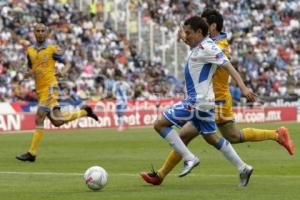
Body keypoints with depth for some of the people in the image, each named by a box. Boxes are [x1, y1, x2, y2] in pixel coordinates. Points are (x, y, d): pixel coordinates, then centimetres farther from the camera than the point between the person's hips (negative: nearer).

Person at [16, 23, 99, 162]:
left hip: (50, 87, -6)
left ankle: (32, 153, -11)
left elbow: (67, 64, 4)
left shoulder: (52, 49, -3)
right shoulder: (30, 51, 12)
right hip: (39, 90, 6)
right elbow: (30, 68, 23)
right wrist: (28, 73, -1)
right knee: (56, 122, 8)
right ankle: (84, 112, 31)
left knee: (39, 118, -14)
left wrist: (63, 72, -19)